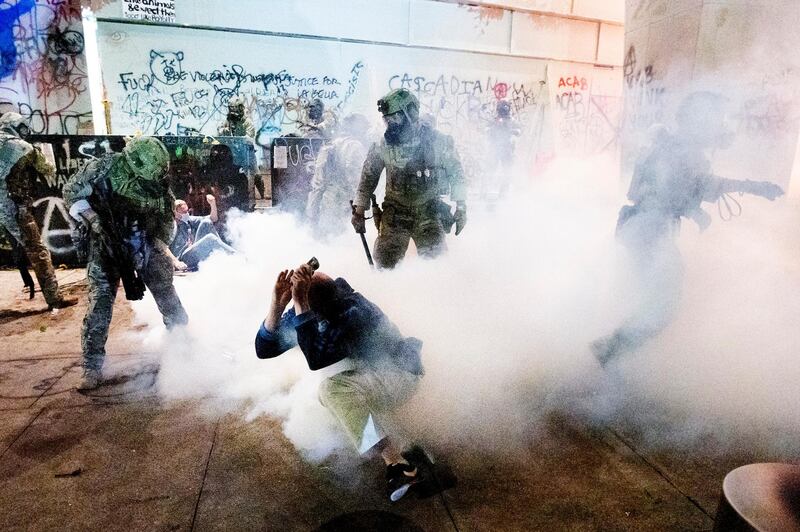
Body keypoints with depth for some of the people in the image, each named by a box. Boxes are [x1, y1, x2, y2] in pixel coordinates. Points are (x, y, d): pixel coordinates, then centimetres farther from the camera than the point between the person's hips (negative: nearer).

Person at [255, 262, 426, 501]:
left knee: (332, 388, -30)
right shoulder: (305, 308, -9)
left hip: (398, 373, -8)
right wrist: (277, 304, -26)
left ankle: (397, 463, -28)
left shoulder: (353, 311, -32)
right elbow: (264, 349, -11)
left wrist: (301, 308, -40)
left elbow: (316, 360, -39)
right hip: (365, 376, 8)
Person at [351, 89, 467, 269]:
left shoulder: (438, 141, -6)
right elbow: (368, 178, 10)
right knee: (385, 262, -6)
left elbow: (456, 173, 6)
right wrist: (359, 209, 7)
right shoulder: (382, 147, -3)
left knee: (435, 256, -11)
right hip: (395, 212, 1)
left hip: (428, 211, -1)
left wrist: (461, 207, 1)